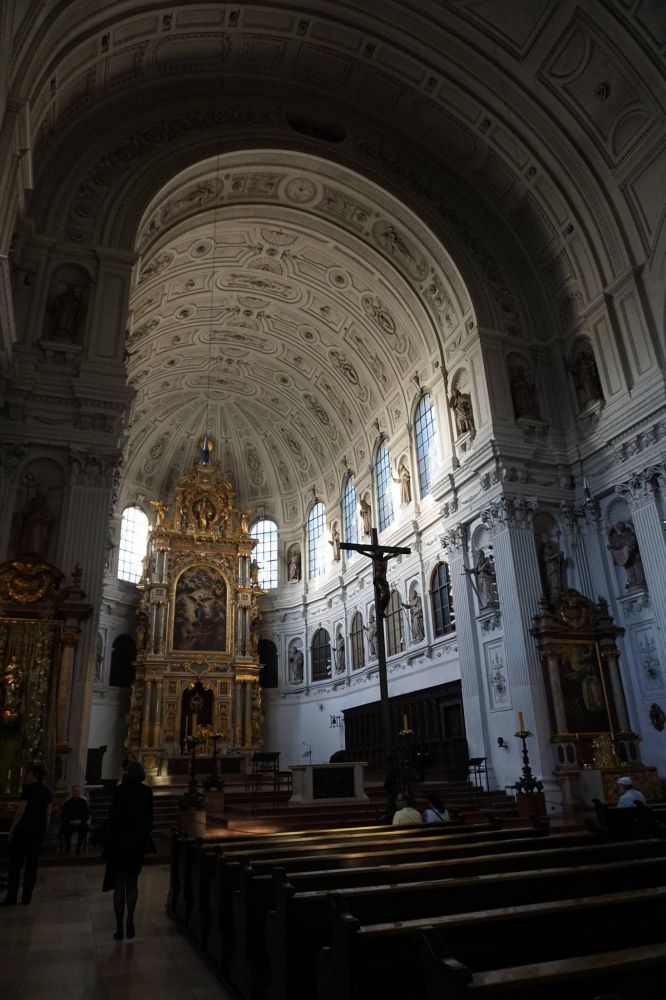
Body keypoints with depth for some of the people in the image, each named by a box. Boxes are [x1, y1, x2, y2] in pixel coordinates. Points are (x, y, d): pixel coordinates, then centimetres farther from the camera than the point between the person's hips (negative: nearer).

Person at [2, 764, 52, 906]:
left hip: (24, 830, -6)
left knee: (15, 863, 2)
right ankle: (26, 897, 10)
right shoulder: (46, 791, 11)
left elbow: (20, 811, -15)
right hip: (40, 830, 6)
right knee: (32, 864, 9)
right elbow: (48, 813, 14)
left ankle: (11, 897, 1)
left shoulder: (29, 789, -10)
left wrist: (12, 830, -9)